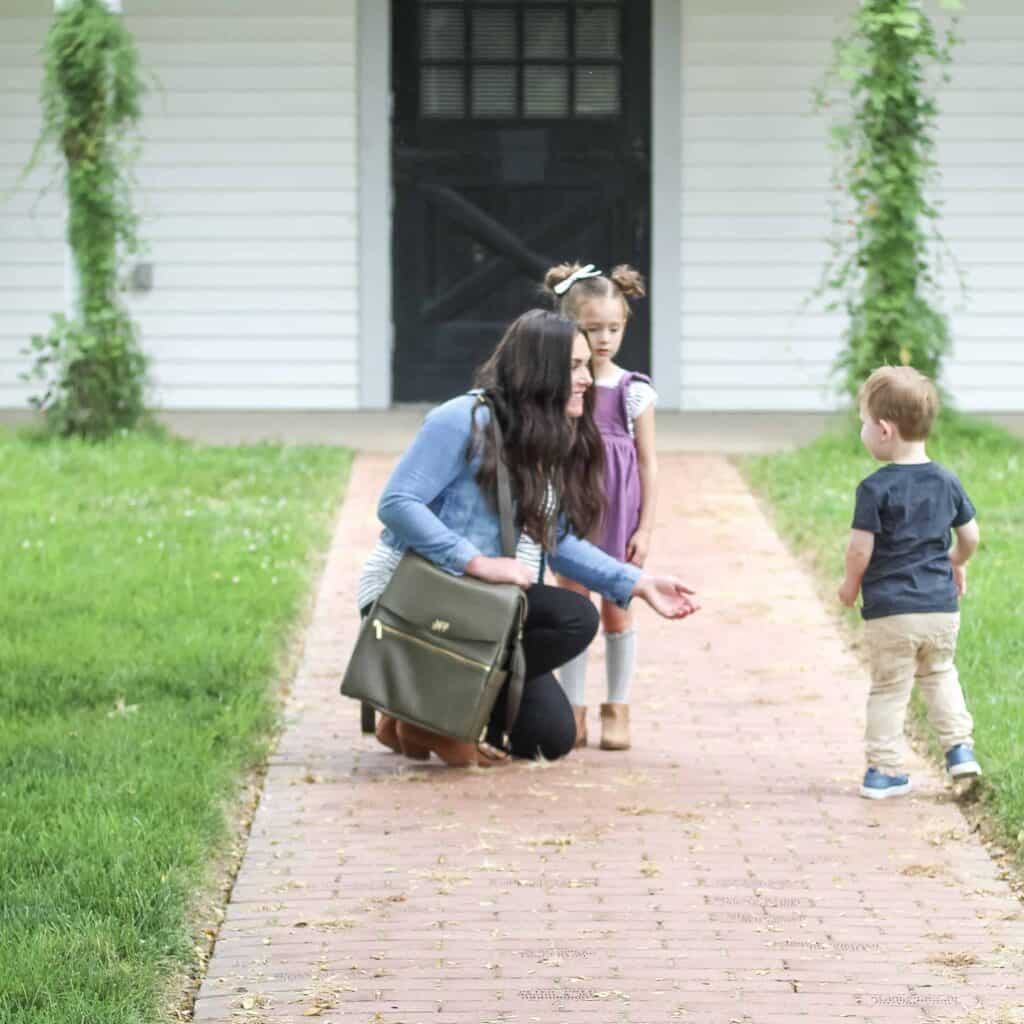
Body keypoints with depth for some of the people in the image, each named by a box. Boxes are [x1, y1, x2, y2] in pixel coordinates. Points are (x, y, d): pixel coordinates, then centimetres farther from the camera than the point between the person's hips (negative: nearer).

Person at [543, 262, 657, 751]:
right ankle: (574, 713, 9)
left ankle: (616, 710, 17)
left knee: (616, 611, 6)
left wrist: (645, 527, -3)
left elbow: (647, 461, 1)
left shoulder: (633, 390, -3)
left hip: (618, 509, -1)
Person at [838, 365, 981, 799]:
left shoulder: (876, 489, -14)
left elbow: (859, 549, -14)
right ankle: (959, 744, 14)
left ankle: (885, 770, 9)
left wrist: (851, 584, 4)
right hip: (941, 606, 4)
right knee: (939, 673, 25)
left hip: (889, 609, -4)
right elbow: (970, 535, 11)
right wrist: (957, 562, 32)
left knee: (888, 688, 6)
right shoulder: (947, 482, 3)